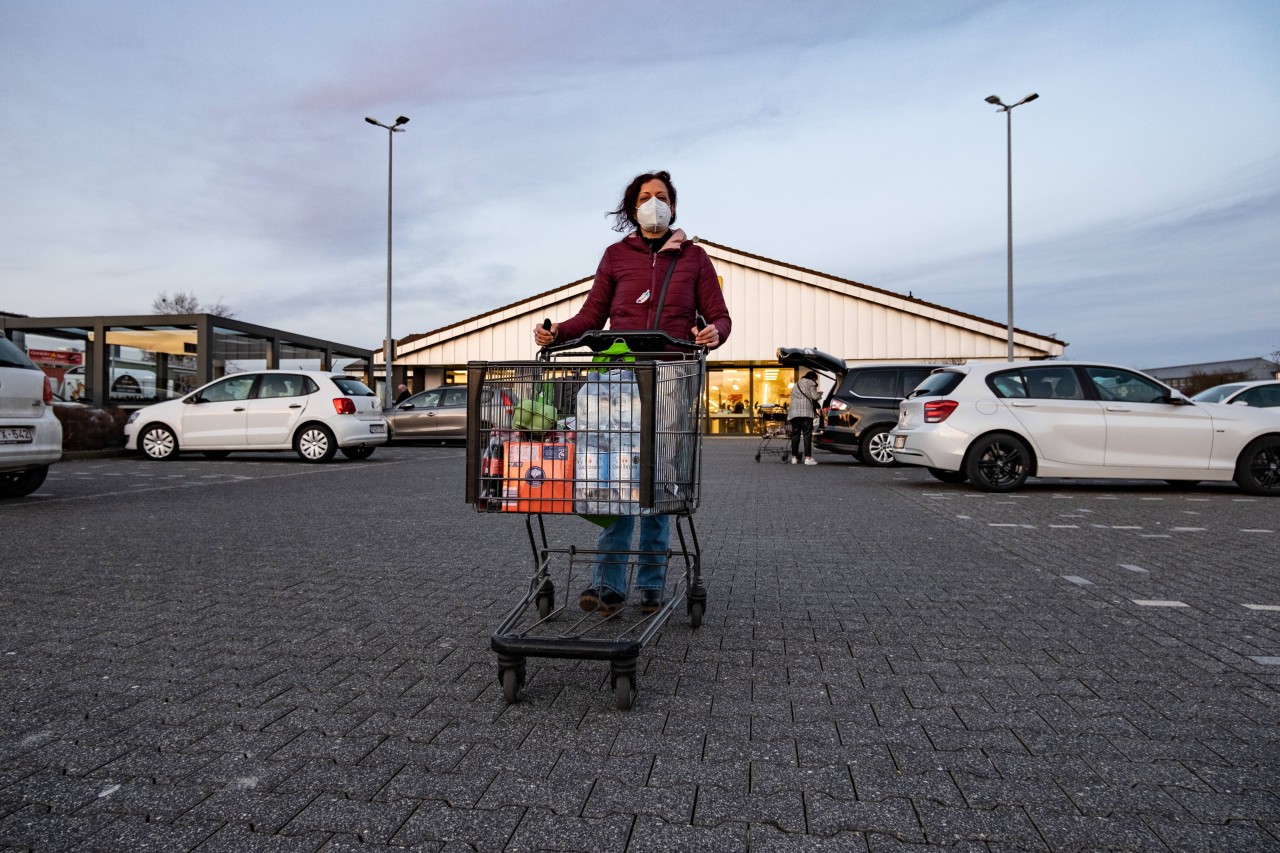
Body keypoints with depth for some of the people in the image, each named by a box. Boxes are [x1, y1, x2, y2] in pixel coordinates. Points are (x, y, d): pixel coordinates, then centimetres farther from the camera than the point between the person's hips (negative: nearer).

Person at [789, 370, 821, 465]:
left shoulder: (796, 385, 27)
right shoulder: (811, 383, 7)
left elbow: (792, 398, 20)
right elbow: (814, 397, -4)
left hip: (794, 412, 6)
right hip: (806, 412, -6)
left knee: (795, 435, 7)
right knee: (807, 434, -6)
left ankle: (794, 457, 7)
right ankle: (808, 458, -10)